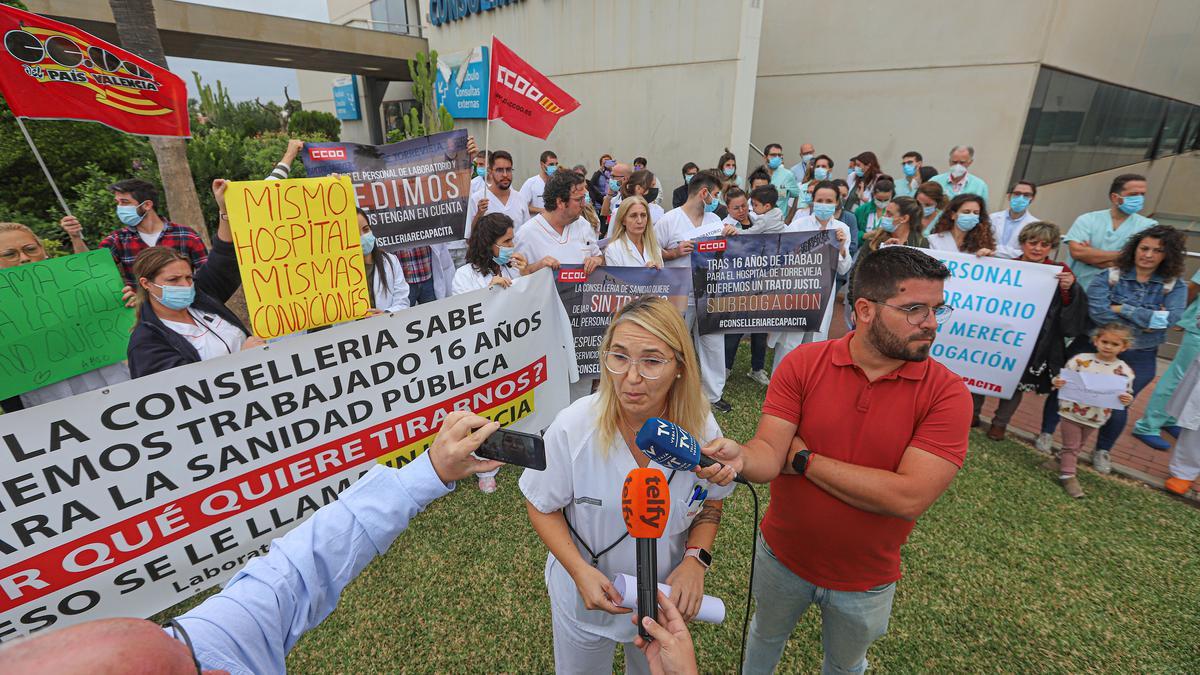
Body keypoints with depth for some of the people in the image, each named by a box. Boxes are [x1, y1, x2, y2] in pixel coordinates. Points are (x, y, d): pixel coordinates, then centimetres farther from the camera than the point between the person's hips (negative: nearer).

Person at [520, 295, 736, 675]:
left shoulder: (702, 429, -22)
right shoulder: (572, 428, -29)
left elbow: (711, 502, -4)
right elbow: (542, 507, -14)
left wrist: (696, 559, -19)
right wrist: (580, 571, -25)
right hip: (586, 597, -2)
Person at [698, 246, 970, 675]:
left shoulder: (947, 392, -20)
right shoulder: (803, 363, -18)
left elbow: (909, 498, -29)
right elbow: (768, 453, -23)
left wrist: (803, 458, -24)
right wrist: (740, 456, -46)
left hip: (864, 582, 0)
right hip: (781, 556, 1)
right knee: (766, 635, 30)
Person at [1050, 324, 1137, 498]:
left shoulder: (1124, 371, -5)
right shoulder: (1080, 360, -12)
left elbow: (1127, 394, 0)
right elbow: (1063, 378, -5)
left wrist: (1127, 399, -22)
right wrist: (1057, 382, -26)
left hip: (1095, 417, 3)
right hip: (1071, 412, -3)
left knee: (1078, 445, 22)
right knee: (1071, 445, 5)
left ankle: (1062, 459, 45)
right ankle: (1067, 476, 12)